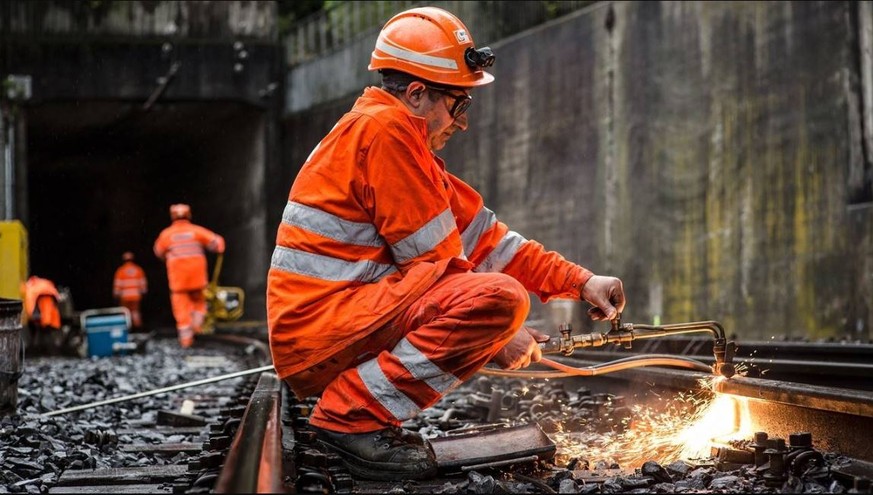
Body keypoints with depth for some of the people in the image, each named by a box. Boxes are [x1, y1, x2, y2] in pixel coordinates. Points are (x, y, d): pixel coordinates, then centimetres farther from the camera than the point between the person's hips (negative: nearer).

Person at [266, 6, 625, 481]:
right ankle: (354, 416, -17)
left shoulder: (405, 139, 21)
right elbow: (435, 259, -12)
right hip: (321, 329, -11)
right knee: (501, 297, -22)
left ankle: (353, 408, 8)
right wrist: (497, 329, 0)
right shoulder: (385, 128, -11)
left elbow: (479, 234, 17)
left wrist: (580, 281, 11)